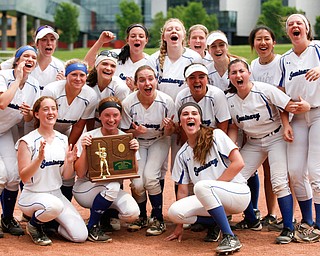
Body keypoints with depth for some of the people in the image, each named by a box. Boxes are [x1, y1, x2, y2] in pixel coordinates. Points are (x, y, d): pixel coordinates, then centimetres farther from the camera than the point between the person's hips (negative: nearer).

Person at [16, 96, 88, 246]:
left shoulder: (63, 140, 5)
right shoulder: (27, 141, -11)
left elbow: (66, 176, 6)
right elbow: (24, 177, -15)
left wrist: (69, 162, -15)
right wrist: (39, 158, -29)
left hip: (56, 194, 5)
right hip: (32, 195, -5)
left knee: (80, 236, -10)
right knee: (54, 205, -40)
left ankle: (51, 223, 19)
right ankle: (33, 225, -6)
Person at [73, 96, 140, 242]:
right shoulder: (88, 138, -8)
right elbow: (80, 173, -12)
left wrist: (133, 152, -15)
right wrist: (84, 150, -23)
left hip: (114, 192, 3)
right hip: (85, 190, -3)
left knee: (132, 213, -26)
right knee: (112, 185, -35)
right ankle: (92, 228, -15)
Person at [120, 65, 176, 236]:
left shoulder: (166, 101, -19)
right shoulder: (128, 103, -19)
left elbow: (169, 133, -7)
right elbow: (125, 132, -6)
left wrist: (168, 128, -30)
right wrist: (136, 131, -27)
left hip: (159, 141, -1)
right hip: (137, 143, 1)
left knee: (150, 176, -23)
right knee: (137, 182, -17)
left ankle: (158, 219, -3)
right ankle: (141, 217, 12)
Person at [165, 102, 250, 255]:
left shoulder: (216, 135, -2)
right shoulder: (182, 154, 11)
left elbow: (238, 163, -11)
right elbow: (182, 191, 10)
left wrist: (214, 186, -14)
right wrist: (180, 226, 7)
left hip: (239, 193, -5)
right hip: (215, 200, 5)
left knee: (202, 186, -35)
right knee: (173, 211, -19)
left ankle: (230, 237, -26)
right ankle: (215, 222, 5)